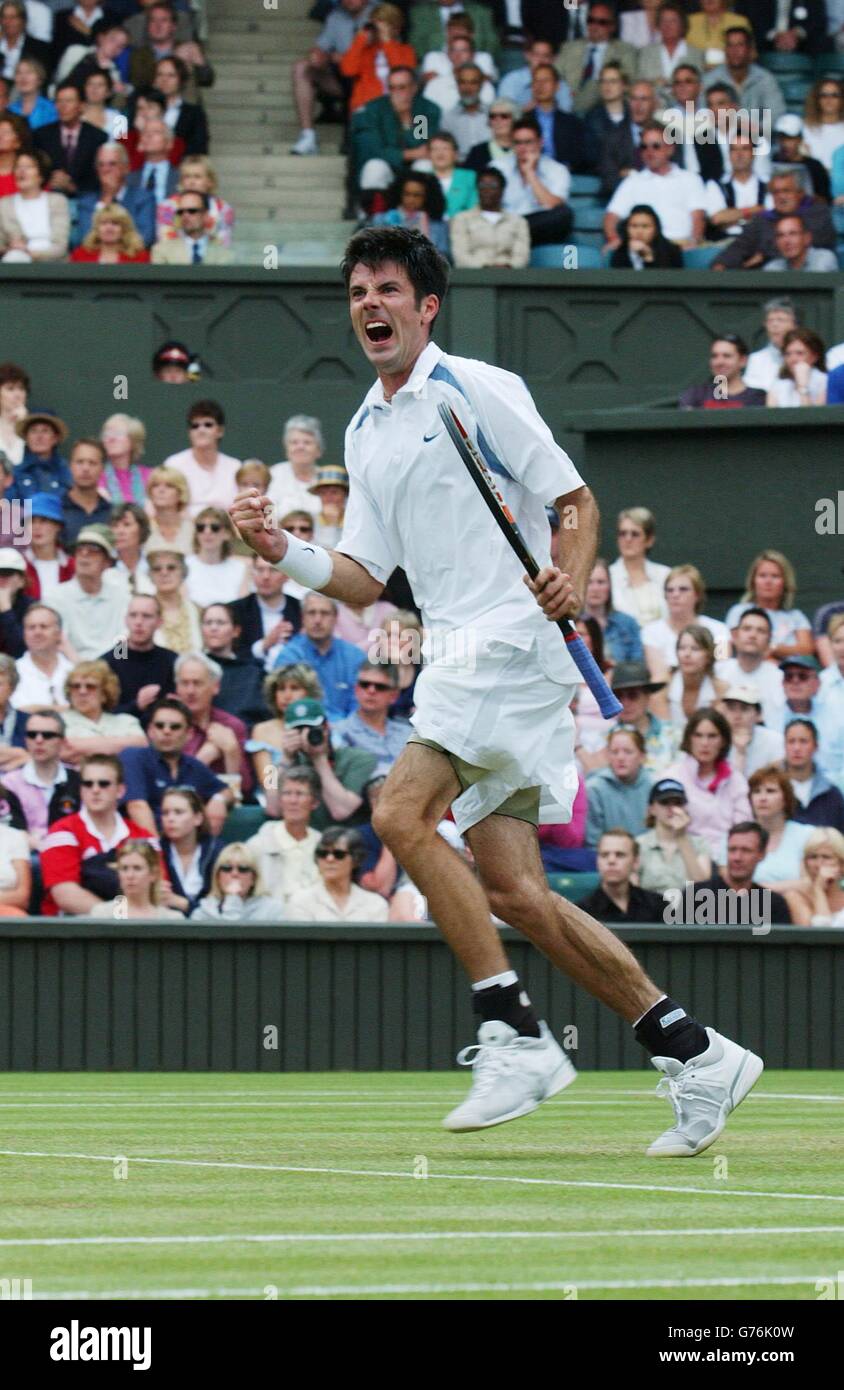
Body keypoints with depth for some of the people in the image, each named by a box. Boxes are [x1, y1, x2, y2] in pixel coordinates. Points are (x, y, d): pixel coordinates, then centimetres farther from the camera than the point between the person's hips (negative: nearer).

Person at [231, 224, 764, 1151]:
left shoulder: (477, 390, -3)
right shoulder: (365, 433, 20)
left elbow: (577, 498, -3)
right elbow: (363, 579, 17)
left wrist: (571, 581, -21)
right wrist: (282, 552, 0)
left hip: (511, 636, -8)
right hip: (457, 655, 8)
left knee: (400, 813, -23)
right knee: (513, 892, 2)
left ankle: (514, 1035, -21)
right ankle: (694, 1054, 8)